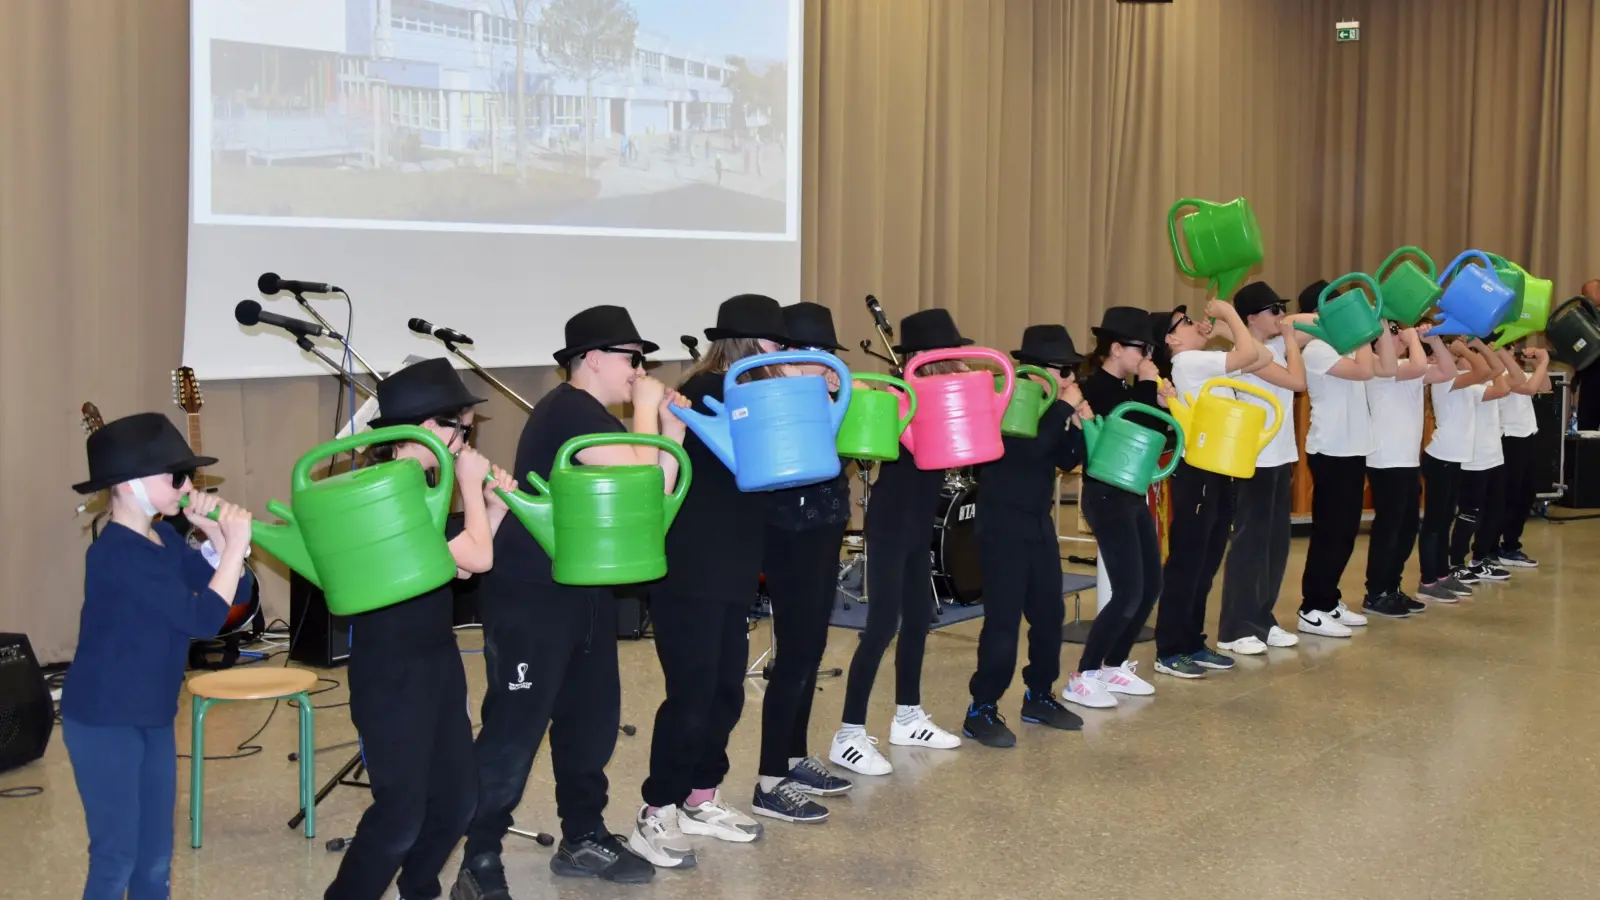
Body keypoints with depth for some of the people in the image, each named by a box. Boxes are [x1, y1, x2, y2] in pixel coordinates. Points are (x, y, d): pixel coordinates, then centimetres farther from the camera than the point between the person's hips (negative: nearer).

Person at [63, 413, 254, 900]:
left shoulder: (163, 539, 4)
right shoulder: (118, 554, -23)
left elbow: (227, 588, 10)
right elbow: (203, 618, -25)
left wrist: (217, 533, -4)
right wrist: (234, 542, -21)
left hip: (154, 719, 8)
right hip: (104, 722, -8)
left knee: (156, 858, 14)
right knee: (117, 857, -1)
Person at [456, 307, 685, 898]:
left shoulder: (598, 419, 15)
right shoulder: (570, 410, -15)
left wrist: (672, 428, 3)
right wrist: (645, 413, -11)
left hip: (583, 590, 10)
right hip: (531, 594, -10)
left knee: (592, 717, 13)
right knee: (515, 729, -7)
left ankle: (583, 840, 25)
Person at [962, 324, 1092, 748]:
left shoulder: (1046, 409, 8)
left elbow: (1066, 460, 10)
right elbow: (1031, 448, -30)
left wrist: (1079, 424, -6)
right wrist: (1063, 408, -21)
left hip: (1040, 523, 8)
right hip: (1003, 525, -8)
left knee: (1049, 613, 12)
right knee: (1003, 619, -9)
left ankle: (1039, 697, 26)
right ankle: (982, 710, -2)